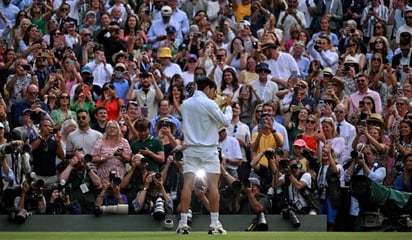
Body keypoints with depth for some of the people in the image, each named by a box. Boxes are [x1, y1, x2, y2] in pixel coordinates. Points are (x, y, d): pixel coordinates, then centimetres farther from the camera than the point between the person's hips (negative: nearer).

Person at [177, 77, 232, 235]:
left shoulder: (185, 104, 9)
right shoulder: (208, 104, -9)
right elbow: (225, 122, -2)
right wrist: (228, 108, 15)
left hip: (190, 149, 5)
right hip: (208, 150, -5)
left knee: (188, 185, -2)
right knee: (213, 185, -1)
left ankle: (183, 223, -7)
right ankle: (214, 224, -3)